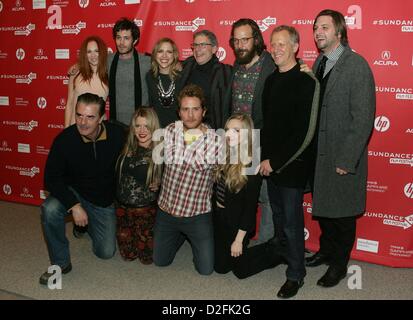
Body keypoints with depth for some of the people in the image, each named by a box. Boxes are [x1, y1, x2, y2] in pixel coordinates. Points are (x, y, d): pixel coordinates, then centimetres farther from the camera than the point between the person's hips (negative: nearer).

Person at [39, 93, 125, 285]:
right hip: (74, 194, -1)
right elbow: (52, 179, -18)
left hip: (105, 201, 1)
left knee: (106, 252, 2)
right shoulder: (64, 139, -21)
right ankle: (60, 263, -10)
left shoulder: (117, 135, -19)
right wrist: (74, 206, -27)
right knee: (50, 209, -33)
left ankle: (92, 226, 37)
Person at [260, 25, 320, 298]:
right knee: (278, 215, 20)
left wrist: (275, 161, -14)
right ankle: (281, 255, 42)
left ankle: (296, 274, 21)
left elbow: (305, 134, -17)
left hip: (293, 166, -6)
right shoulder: (271, 80, 8)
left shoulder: (307, 83, -14)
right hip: (271, 163, 6)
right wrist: (266, 157, 5)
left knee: (292, 222, 4)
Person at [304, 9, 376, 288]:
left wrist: (347, 160, -19)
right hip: (319, 153, 6)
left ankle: (339, 264, 28)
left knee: (343, 213, 9)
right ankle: (326, 250, 41)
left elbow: (363, 118, -17)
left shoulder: (356, 65, -14)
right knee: (323, 207, 20)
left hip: (343, 157, -6)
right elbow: (313, 109, 10)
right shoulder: (319, 64, 8)